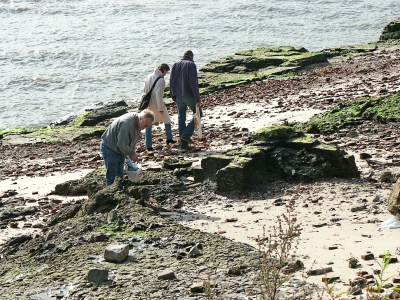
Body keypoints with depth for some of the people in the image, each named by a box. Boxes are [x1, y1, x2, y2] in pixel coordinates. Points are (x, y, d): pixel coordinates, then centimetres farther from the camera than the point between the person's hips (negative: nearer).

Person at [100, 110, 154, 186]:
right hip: (110, 148, -9)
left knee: (120, 175, 13)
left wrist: (132, 152, 0)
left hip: (119, 148, 9)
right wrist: (132, 154, -16)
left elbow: (132, 140, 12)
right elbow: (122, 145, -29)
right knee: (112, 176, -8)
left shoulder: (138, 123, -3)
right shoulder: (127, 123, -33)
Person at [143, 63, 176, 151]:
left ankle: (148, 145, 5)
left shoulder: (148, 77, 2)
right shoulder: (161, 80, -20)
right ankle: (169, 139, 35)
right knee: (167, 121, 21)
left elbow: (144, 90, 11)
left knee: (148, 125, 11)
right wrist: (161, 108, -19)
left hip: (148, 105, 5)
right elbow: (159, 95, -25)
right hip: (157, 104, -5)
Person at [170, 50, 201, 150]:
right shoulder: (191, 65, -9)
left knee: (181, 119, 8)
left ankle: (184, 145, 8)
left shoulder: (175, 65, 11)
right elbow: (194, 83, -16)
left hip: (178, 96, 6)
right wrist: (197, 99, -15)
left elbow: (171, 82, 13)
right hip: (189, 96, -6)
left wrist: (174, 96, 20)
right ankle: (187, 134, -4)